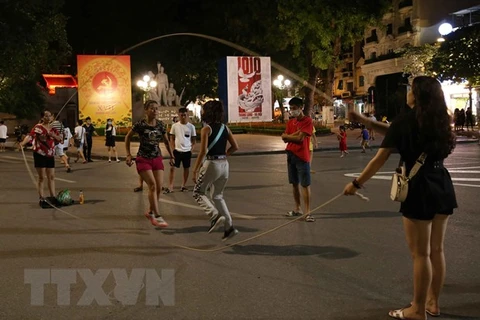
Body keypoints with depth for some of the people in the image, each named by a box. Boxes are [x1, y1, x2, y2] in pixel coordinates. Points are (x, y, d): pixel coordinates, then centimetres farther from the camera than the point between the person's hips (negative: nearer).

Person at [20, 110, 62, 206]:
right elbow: (30, 135, -23)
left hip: (50, 155, 6)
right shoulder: (38, 127, -8)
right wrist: (23, 143, -42)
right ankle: (41, 198, 7)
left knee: (51, 177, 10)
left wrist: (54, 135, -9)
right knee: (41, 177, -1)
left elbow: (60, 139, 13)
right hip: (40, 155, -5)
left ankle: (53, 196, 18)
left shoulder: (53, 128, 10)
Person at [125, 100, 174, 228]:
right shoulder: (140, 125, -11)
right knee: (152, 185, -16)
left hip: (157, 159, 4)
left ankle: (151, 212, 21)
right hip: (143, 159, -4)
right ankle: (157, 217, -13)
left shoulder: (161, 125, 0)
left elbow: (166, 141, 15)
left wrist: (171, 156, 14)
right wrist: (128, 155, -1)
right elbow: (128, 137, 3)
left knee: (159, 187, 0)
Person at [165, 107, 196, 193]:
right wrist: (173, 149, -1)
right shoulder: (174, 126, 0)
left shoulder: (191, 126, -1)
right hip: (177, 151, 0)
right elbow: (172, 139, 7)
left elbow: (193, 140, 5)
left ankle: (183, 186, 24)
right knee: (172, 168, -4)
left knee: (186, 168, 9)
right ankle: (170, 187, 0)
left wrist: (191, 149, -3)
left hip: (187, 151, 0)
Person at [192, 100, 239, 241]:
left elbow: (203, 151, -17)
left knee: (198, 192, 12)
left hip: (211, 164, -6)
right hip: (224, 164, 6)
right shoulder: (225, 128, 8)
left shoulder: (206, 129, -10)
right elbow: (235, 147, 8)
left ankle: (215, 216, -9)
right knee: (217, 196, 19)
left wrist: (195, 170, -13)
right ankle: (229, 227, 11)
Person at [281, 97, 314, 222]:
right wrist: (295, 134, -12)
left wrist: (288, 136, -2)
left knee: (305, 185, -5)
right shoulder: (290, 122, 11)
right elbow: (284, 138, 3)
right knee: (294, 184, 13)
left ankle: (307, 212, -3)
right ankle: (297, 209, 24)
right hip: (290, 155, 7)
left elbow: (300, 138, -17)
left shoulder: (307, 120, -9)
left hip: (302, 157, -7)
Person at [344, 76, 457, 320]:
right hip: (443, 187, 8)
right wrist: (365, 121, 19)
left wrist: (357, 183, -6)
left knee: (420, 254, 3)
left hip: (420, 189, -7)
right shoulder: (438, 119, 10)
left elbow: (381, 158, -13)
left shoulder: (406, 119, -12)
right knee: (436, 250, 16)